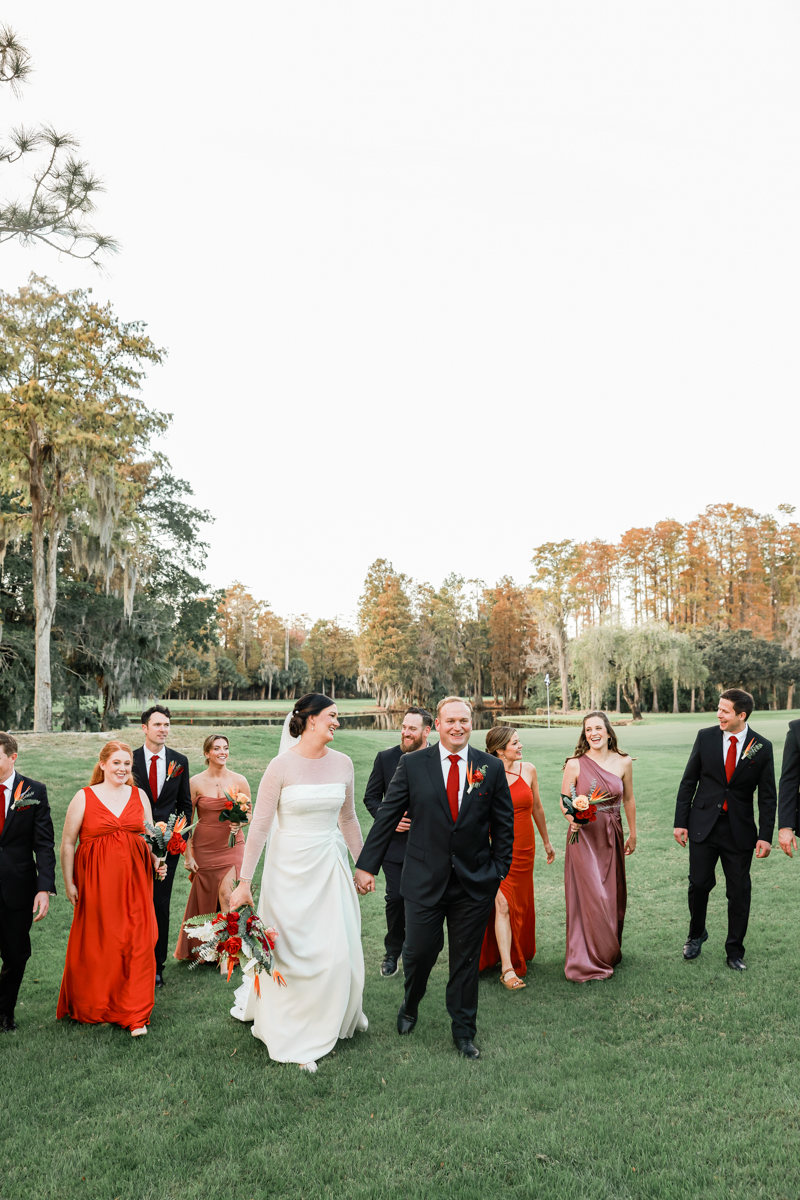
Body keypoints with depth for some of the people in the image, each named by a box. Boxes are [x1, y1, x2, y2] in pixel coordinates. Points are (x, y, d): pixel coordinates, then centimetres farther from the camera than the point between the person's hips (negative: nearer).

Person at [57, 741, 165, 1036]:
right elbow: (67, 843, 1)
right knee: (96, 944, 8)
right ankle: (93, 1009, 31)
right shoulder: (84, 797, -3)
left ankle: (136, 1016, 13)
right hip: (96, 882, -2)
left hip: (135, 879, 2)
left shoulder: (139, 795, 7)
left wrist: (157, 862, -3)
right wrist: (69, 883, -1)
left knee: (137, 944, 0)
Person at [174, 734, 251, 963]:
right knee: (204, 898, 8)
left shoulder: (239, 781, -2)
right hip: (204, 847, 0)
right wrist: (187, 855, -3)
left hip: (231, 845, 0)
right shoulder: (196, 782, -4)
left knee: (226, 895, -13)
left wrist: (239, 823, -14)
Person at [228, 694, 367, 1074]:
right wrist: (244, 882, -11)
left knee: (338, 952, 9)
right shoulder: (282, 766, -14)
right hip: (290, 867, -4)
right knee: (293, 953, 6)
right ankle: (291, 1039, 26)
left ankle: (332, 1019, 37)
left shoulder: (342, 763, 0)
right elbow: (259, 825, -11)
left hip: (330, 866, 4)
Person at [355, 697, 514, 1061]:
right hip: (425, 880, -1)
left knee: (467, 960, 11)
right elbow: (386, 816, -2)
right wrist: (367, 865, -3)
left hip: (474, 882, 1)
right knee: (419, 951, 6)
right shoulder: (412, 764, -4)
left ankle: (463, 1031, 32)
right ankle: (410, 1006, 39)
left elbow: (503, 827, 4)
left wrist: (499, 874, 1)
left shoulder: (492, 768, -2)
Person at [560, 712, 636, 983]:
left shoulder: (623, 763, -1)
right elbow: (564, 802, -3)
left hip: (612, 836, 3)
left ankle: (610, 952, 33)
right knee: (590, 896, -4)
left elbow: (628, 800, 10)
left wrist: (632, 834, 15)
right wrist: (572, 818, -24)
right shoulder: (575, 764, -9)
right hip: (584, 836, -3)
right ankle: (589, 961, 10)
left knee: (613, 895, 13)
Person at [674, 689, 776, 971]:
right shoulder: (706, 737, -3)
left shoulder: (762, 747, -5)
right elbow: (688, 781, 2)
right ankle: (696, 935, 30)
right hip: (704, 824, 1)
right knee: (699, 884, 4)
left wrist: (765, 836, -6)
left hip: (739, 829, 0)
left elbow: (767, 796, 0)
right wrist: (681, 821, -1)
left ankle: (735, 951, 25)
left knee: (739, 892, 7)